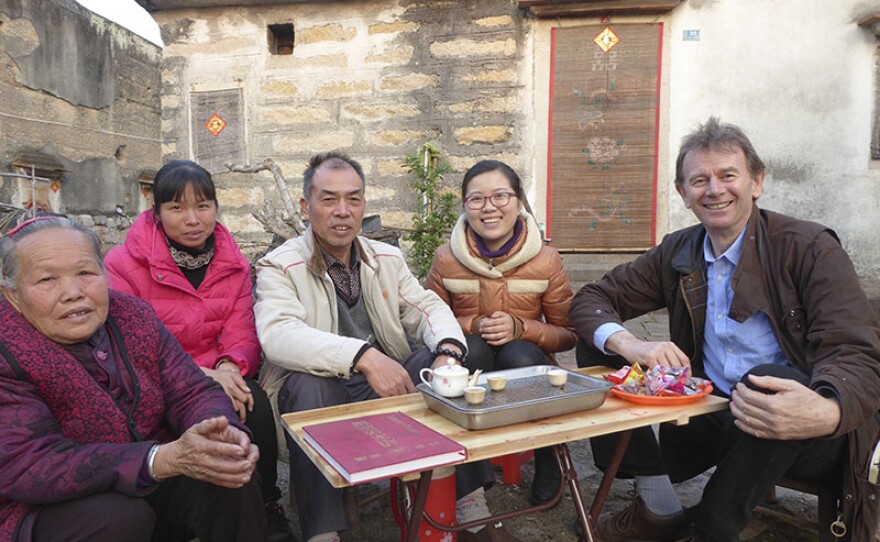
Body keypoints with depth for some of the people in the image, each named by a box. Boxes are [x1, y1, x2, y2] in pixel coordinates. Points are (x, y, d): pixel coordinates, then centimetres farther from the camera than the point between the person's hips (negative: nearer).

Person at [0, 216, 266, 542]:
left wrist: (222, 434, -28)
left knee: (233, 485, -19)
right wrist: (165, 459, -39)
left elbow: (192, 393, -3)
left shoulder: (134, 316, -4)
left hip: (152, 489, 4)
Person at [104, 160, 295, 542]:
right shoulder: (124, 263, -6)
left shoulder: (233, 264, 7)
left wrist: (229, 368, -24)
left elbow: (241, 334, 1)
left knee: (255, 403, -27)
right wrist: (201, 375, -27)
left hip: (220, 380, 4)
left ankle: (267, 507, -8)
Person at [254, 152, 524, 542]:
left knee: (441, 359, -18)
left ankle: (471, 509, -10)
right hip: (322, 391, -4)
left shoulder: (388, 259, 11)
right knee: (308, 383, -34)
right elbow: (278, 334, -25)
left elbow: (427, 306, 2)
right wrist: (364, 356, -37)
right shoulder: (279, 267, -6)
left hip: (387, 381, 5)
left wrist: (448, 350, -23)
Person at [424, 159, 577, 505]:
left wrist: (520, 328, -20)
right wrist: (473, 326, -17)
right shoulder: (446, 260, -6)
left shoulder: (546, 261, -7)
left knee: (518, 355, -33)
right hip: (469, 365, 0)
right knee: (473, 347, -33)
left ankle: (549, 462, -6)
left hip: (526, 365, 1)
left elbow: (568, 335, 0)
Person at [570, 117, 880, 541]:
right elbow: (591, 299, 2)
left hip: (803, 436, -4)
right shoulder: (677, 253, 3)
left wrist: (826, 413, -43)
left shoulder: (811, 249, -10)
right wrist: (629, 344, -21)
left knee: (769, 377, -37)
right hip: (709, 418, 4)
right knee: (595, 348, -9)